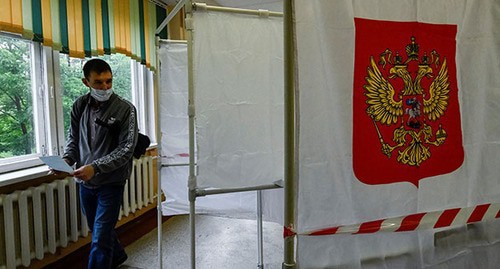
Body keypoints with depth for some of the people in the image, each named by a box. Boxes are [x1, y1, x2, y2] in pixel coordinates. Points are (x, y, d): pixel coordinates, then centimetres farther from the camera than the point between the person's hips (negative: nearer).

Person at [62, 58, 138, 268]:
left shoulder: (125, 109, -13)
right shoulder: (80, 105, 1)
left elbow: (126, 149, -16)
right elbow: (73, 138, 10)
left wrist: (95, 167, -25)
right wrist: (67, 159, -10)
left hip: (111, 182, -5)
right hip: (85, 182, 6)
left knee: (100, 241, -4)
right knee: (98, 229, 24)